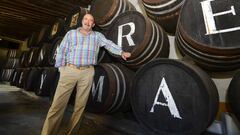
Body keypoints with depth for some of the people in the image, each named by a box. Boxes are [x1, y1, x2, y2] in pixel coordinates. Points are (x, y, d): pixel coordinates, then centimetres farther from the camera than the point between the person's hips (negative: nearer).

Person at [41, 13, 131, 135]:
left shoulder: (97, 36, 13)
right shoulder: (71, 33, 11)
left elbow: (109, 44, 4)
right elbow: (62, 51, 8)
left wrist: (121, 52, -8)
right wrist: (61, 67, 1)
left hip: (87, 72, 1)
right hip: (69, 70, 0)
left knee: (80, 105, 6)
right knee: (58, 104, -2)